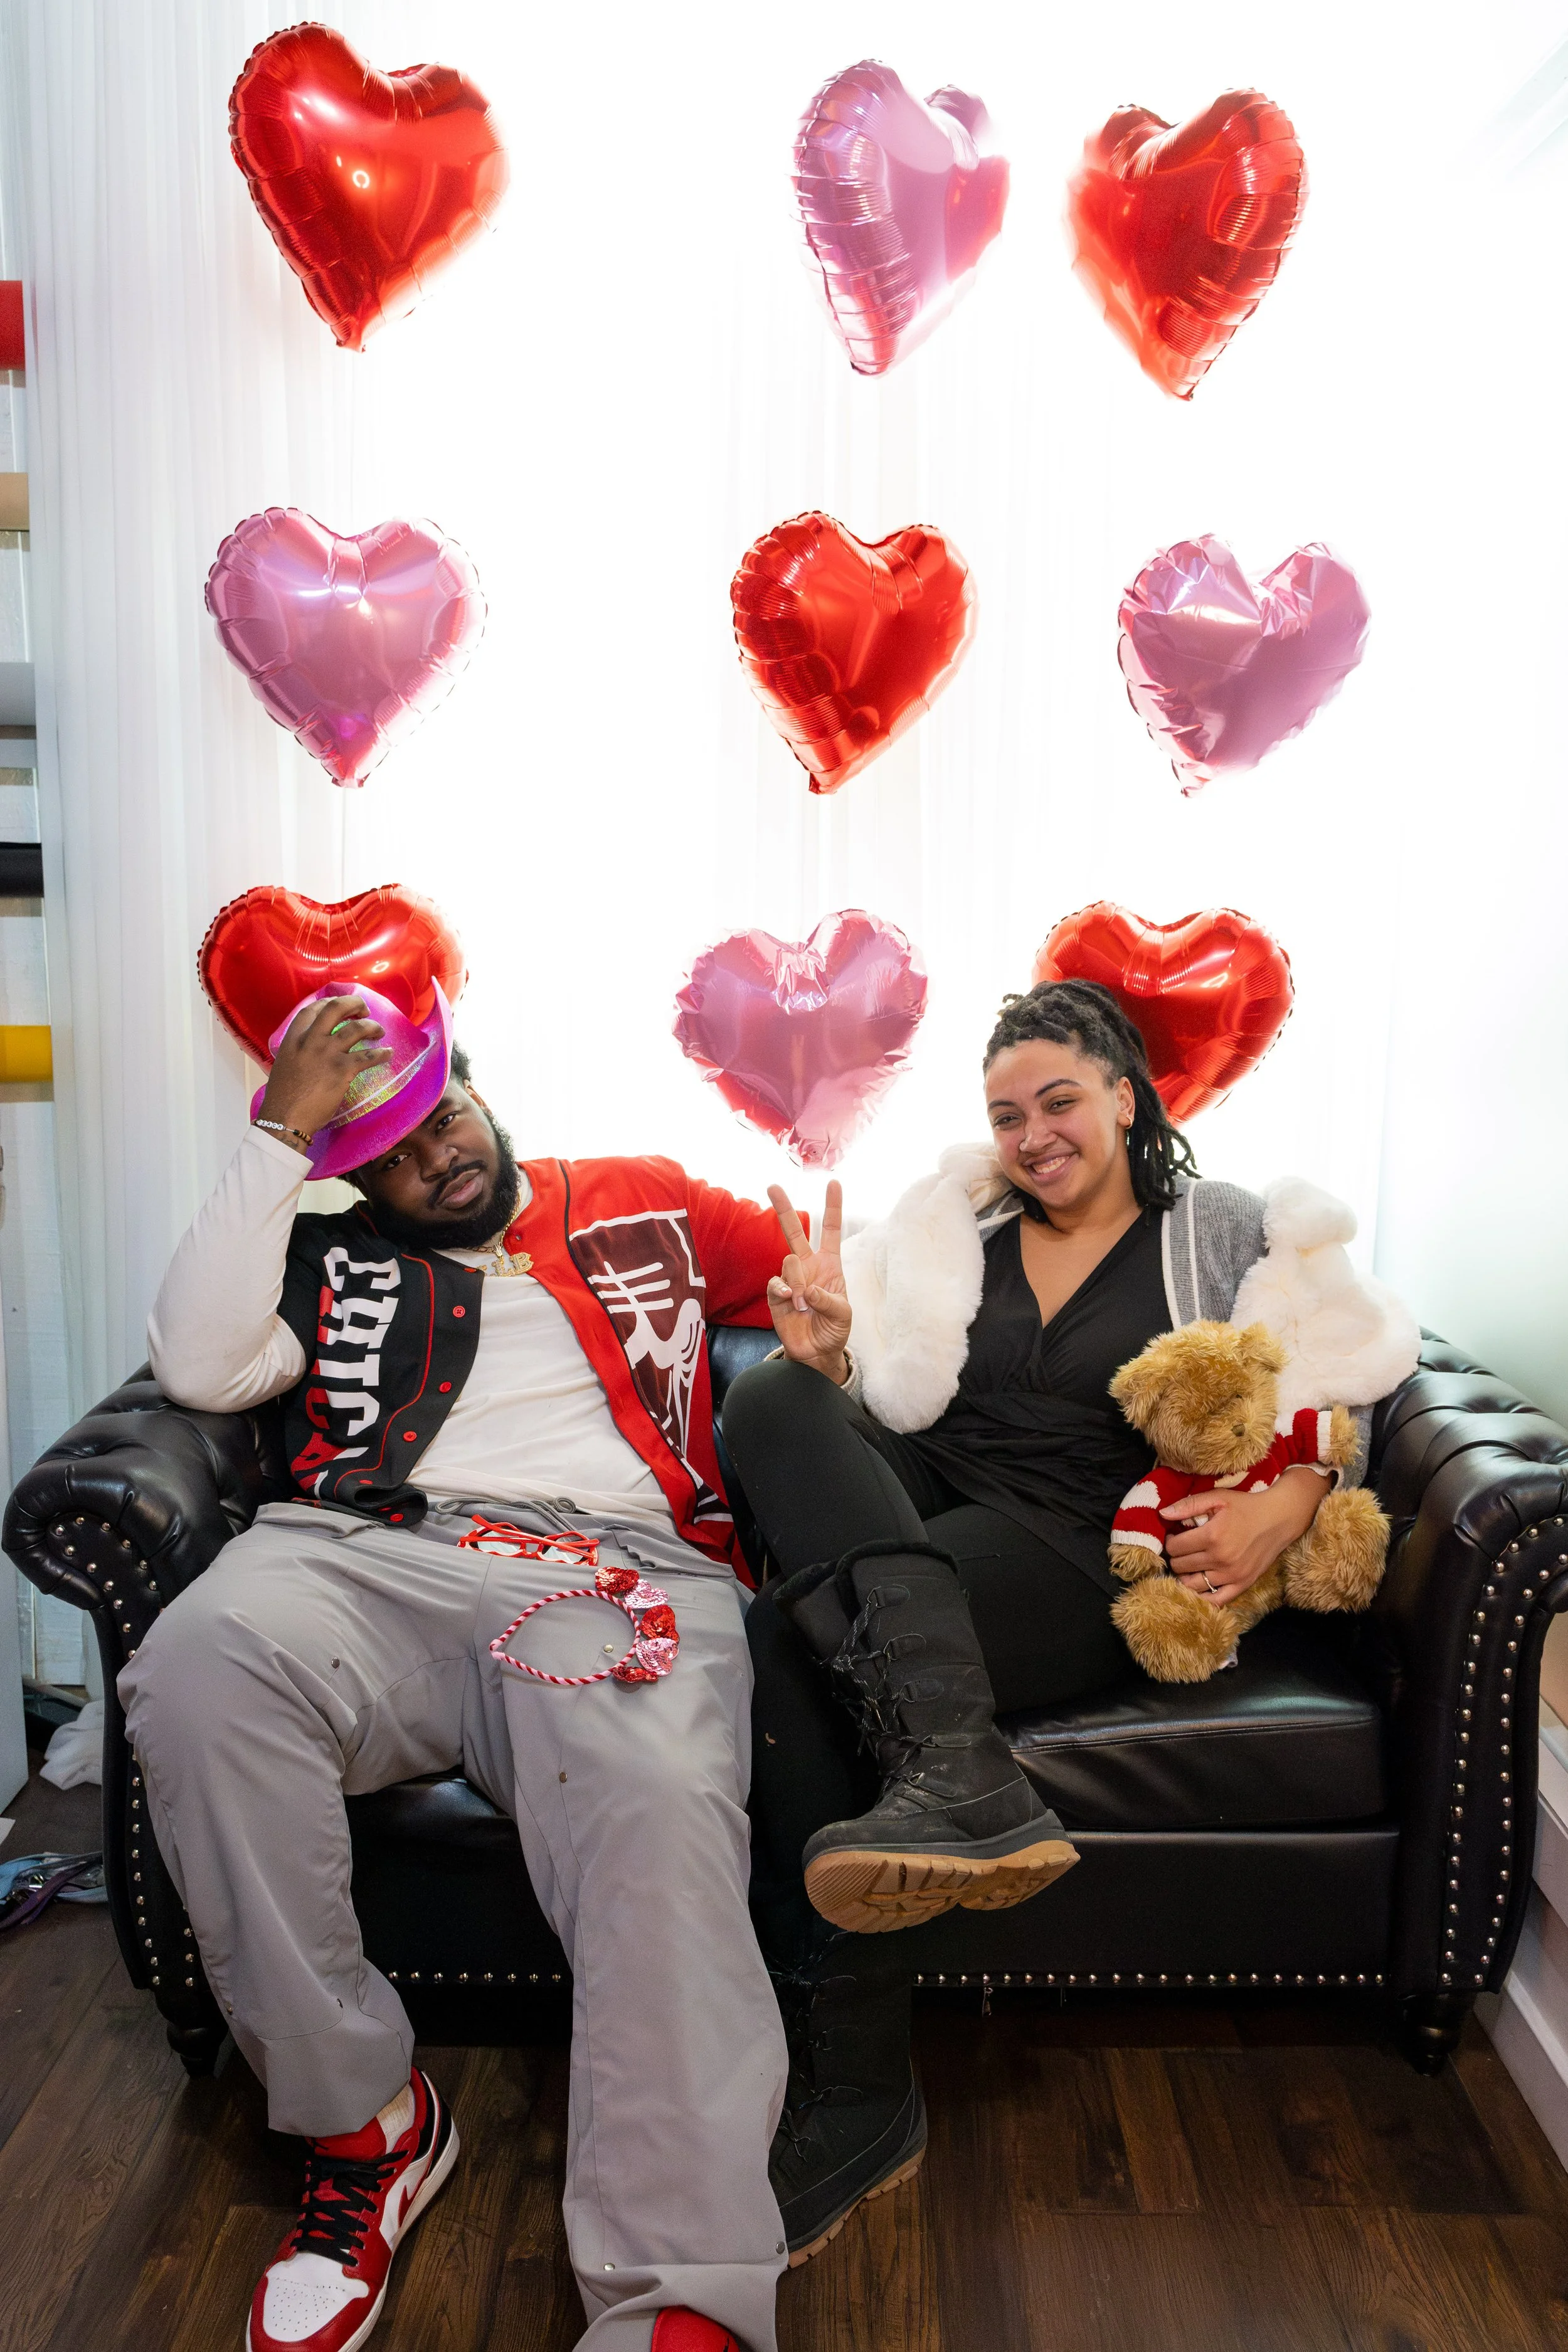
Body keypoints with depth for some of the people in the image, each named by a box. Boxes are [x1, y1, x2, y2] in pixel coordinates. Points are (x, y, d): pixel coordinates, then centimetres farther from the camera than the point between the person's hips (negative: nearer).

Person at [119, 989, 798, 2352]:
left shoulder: (648, 1205, 26)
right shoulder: (335, 1253, 26)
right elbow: (200, 1368, 8)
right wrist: (282, 1137, 7)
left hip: (618, 1569, -1)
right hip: (372, 1558, 2)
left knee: (660, 1808, -35)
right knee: (199, 1667, -32)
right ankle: (364, 2123, -13)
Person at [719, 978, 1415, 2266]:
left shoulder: (1221, 1232, 12)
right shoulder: (952, 1228, 19)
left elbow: (1348, 1387, 9)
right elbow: (883, 1419, 12)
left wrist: (1286, 1507, -12)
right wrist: (825, 1359, -11)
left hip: (1077, 1556, -4)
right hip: (911, 1517, 4)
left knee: (783, 1639, -31)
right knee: (768, 1400, -30)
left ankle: (864, 2097, -28)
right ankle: (953, 1764, -41)